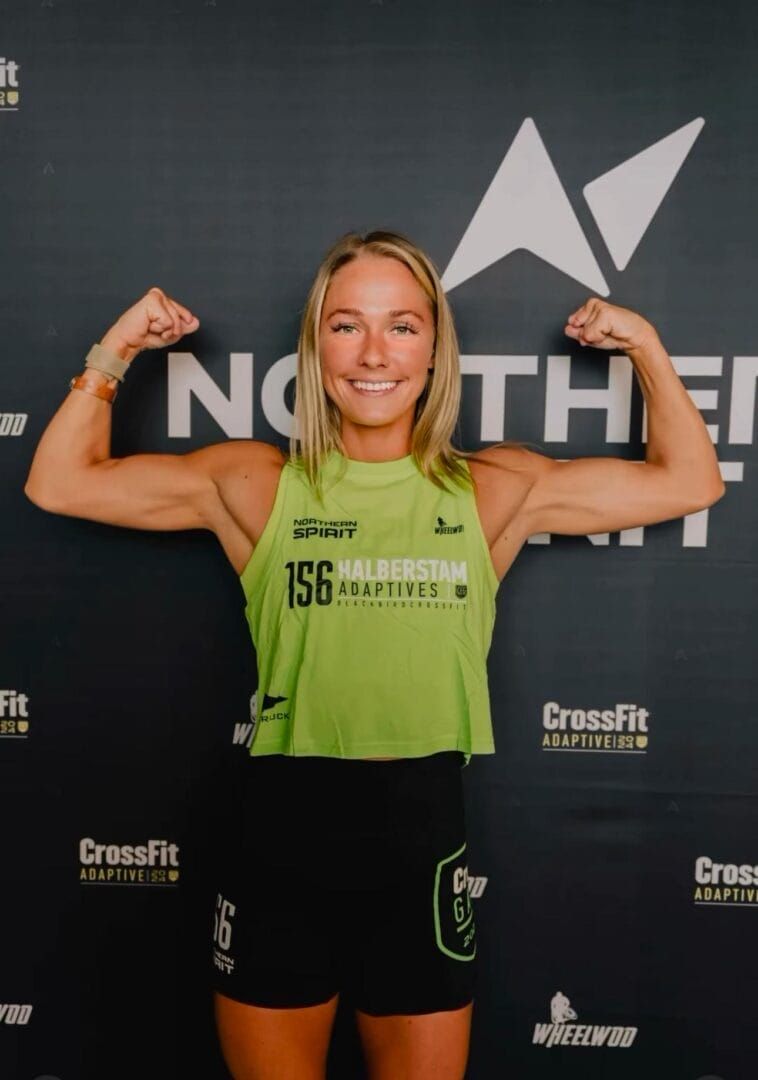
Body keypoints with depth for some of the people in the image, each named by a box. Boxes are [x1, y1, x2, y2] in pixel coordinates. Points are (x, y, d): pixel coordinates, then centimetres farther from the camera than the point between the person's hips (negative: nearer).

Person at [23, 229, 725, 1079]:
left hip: (424, 828, 1)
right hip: (280, 826, 0)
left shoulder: (498, 490, 1)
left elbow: (689, 481, 7)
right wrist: (115, 351, -4)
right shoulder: (256, 483, -2)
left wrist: (645, 347, 2)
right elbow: (59, 482, 1)